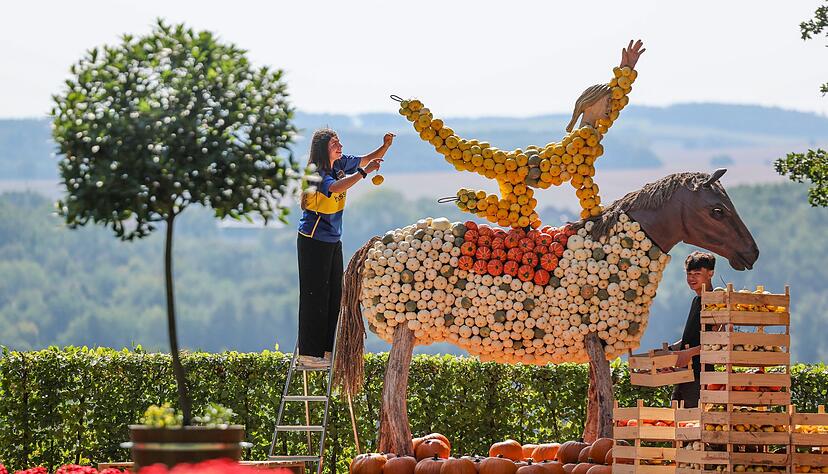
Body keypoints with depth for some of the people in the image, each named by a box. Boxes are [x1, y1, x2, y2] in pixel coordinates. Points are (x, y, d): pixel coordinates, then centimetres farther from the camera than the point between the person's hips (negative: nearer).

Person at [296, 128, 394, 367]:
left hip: (333, 240, 8)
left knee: (335, 295, 10)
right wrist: (364, 172, -36)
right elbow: (336, 187, -38)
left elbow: (368, 160, 14)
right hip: (313, 241, -8)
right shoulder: (316, 172, -19)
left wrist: (385, 146, -5)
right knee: (315, 296, -6)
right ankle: (309, 353, -3)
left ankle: (328, 349, 16)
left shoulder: (341, 164, 4)